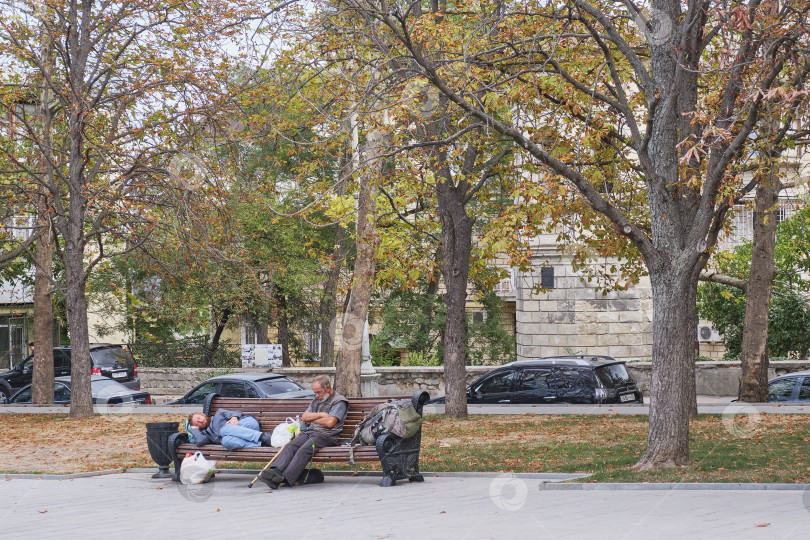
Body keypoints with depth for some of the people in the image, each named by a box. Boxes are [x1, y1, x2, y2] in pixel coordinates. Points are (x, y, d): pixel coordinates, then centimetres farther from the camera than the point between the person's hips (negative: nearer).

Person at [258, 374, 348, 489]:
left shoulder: (339, 401, 3)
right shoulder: (317, 400, 28)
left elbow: (330, 422, -10)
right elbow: (304, 417, 17)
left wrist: (312, 418, 5)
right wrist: (320, 415, 1)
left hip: (325, 435, -7)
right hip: (309, 432, 7)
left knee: (304, 450, -33)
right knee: (291, 446, -24)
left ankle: (284, 478, -49)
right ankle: (275, 472, -45)